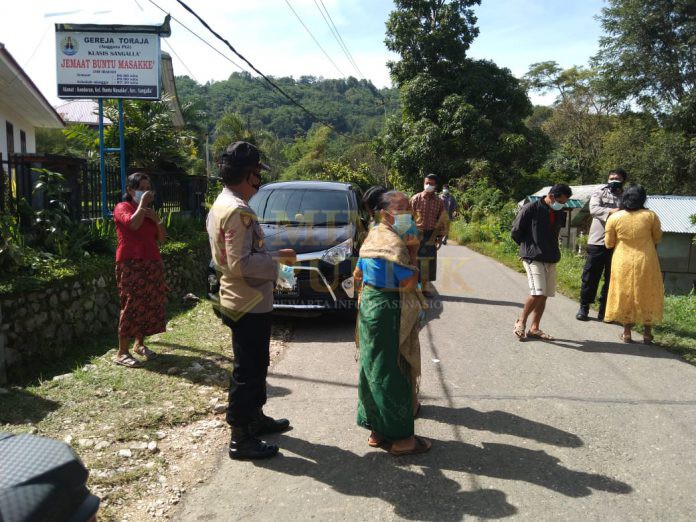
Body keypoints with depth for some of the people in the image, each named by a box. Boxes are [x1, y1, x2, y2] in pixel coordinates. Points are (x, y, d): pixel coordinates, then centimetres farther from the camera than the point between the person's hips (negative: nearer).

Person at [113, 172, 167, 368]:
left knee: (150, 305, 6)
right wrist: (142, 204, -12)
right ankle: (122, 352, -2)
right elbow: (133, 223, -23)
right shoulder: (122, 207, -1)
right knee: (132, 306, -9)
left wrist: (156, 218, 0)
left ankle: (139, 344, 21)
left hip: (152, 264, 7)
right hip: (131, 265, -7)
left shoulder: (149, 211, 19)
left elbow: (162, 237, 14)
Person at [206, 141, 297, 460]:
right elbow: (241, 264, -27)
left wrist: (274, 255, 14)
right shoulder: (238, 210, -22)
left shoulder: (221, 205, 11)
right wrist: (276, 263, -15)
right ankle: (241, 439, 12)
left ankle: (255, 418, 38)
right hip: (249, 304, -10)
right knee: (247, 371, 0)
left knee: (255, 365, 23)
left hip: (239, 300, 10)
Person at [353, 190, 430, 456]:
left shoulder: (373, 236, 10)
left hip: (369, 307, 10)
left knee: (373, 369, 15)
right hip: (389, 312, -10)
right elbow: (409, 283, -20)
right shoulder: (393, 242, -19)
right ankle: (400, 438, 10)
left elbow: (358, 274, 17)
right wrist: (412, 256, -7)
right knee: (393, 374, -1)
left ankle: (376, 431, 27)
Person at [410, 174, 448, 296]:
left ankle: (425, 288, 19)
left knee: (428, 262, 7)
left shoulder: (439, 202, 1)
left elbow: (442, 221, 6)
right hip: (416, 234, -2)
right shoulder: (415, 199, -5)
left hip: (431, 236, 2)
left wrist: (440, 238, 2)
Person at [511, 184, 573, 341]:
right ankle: (521, 322, 4)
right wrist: (529, 247, 4)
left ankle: (534, 328, 17)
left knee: (544, 295, 7)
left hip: (551, 259, 7)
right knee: (537, 293, -16)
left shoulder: (560, 214, 8)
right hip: (533, 257, -6)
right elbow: (515, 232, -6)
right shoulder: (531, 209, -11)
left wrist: (553, 251, 15)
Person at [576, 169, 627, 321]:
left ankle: (604, 311, 16)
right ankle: (584, 307, 15)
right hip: (597, 242, -1)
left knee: (611, 279, 6)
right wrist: (611, 211, -26)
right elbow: (593, 208, -10)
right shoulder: (599, 193, 8)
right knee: (590, 276, 3)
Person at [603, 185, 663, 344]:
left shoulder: (614, 218, -7)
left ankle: (627, 333, 15)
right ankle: (647, 333, 17)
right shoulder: (650, 215, -6)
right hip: (646, 263, 0)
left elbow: (609, 244, 0)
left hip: (623, 264, 0)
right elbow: (658, 237, 7)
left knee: (625, 295, 11)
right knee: (647, 295, 12)